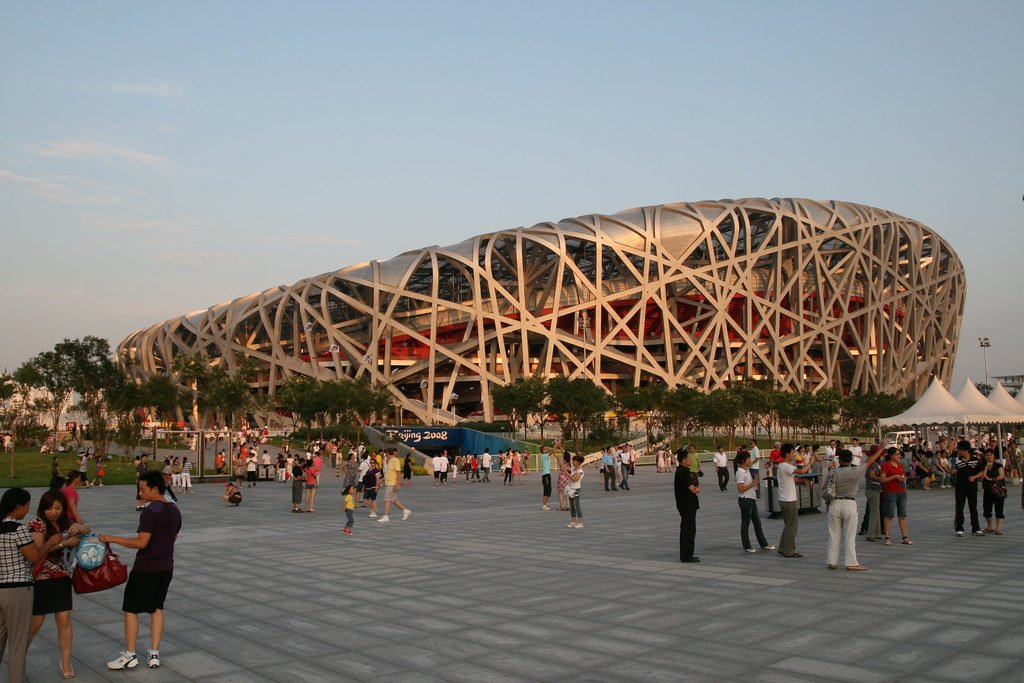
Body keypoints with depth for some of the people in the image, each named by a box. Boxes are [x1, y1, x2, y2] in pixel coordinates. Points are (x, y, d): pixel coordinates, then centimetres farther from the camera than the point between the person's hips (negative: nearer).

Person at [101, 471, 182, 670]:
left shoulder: (150, 511, -19)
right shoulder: (175, 510, 7)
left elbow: (142, 543, -22)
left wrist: (112, 538, -17)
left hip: (146, 568, -7)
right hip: (166, 567, 8)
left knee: (131, 609, 6)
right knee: (157, 608, 14)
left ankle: (129, 655, 10)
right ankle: (154, 654, 14)